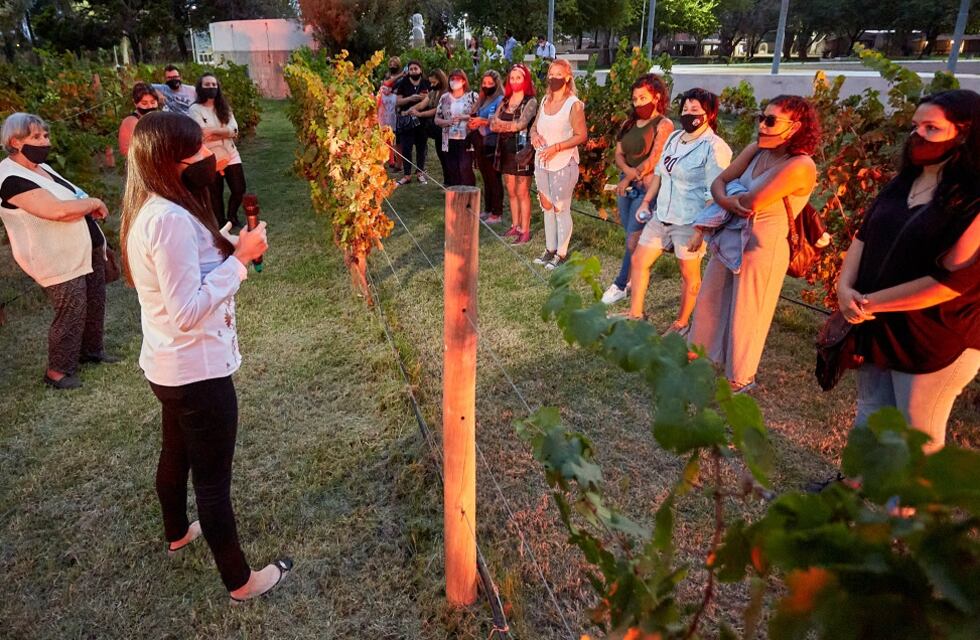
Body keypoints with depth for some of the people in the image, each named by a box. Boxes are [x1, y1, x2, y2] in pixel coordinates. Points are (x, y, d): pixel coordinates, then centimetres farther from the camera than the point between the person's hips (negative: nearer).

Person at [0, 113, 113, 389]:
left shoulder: (41, 167, 12)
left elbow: (71, 199, 23)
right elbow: (58, 211, -30)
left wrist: (91, 205, 1)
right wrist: (94, 203, -15)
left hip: (87, 250, 9)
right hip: (62, 261, -9)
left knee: (94, 305, 17)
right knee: (71, 314, -4)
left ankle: (91, 349, 36)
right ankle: (57, 371, 10)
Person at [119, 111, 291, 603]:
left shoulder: (151, 210, 3)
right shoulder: (171, 220, -28)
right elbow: (189, 312, -28)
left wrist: (230, 249, 0)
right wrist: (239, 259, -24)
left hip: (169, 365, 10)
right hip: (197, 370, -10)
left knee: (177, 454, 29)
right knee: (213, 479, 5)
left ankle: (178, 533, 54)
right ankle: (240, 581, 24)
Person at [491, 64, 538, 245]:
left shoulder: (530, 101, -7)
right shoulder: (505, 101, 12)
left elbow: (521, 124, -21)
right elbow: (493, 124, 1)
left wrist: (502, 124, -9)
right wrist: (511, 125, -15)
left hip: (522, 150, -6)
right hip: (506, 150, 6)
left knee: (522, 193, -4)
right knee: (511, 192, 12)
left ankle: (525, 231, 1)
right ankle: (515, 226, 23)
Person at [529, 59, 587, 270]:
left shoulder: (574, 104, -10)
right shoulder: (544, 101, 10)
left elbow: (582, 135, -14)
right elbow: (535, 125, 18)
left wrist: (556, 147, -22)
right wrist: (534, 134, -6)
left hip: (563, 164, -7)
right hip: (542, 162, 7)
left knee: (561, 209, -2)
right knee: (547, 206, 13)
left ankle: (561, 253, 8)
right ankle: (550, 249, 24)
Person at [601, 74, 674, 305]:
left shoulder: (663, 125, -7)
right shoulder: (629, 123, 13)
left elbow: (653, 160, -15)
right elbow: (618, 154, 8)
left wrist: (631, 177, -12)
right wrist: (627, 170, -12)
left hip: (647, 188, -6)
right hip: (626, 186, 6)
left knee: (633, 238, -7)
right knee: (632, 236, 10)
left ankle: (620, 284, 2)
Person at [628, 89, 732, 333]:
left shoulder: (714, 148, -16)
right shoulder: (674, 137, 7)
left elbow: (715, 196, -19)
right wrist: (646, 202, 16)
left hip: (690, 222, -8)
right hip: (662, 216, 8)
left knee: (689, 274, 10)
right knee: (638, 260, 12)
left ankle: (682, 323, 28)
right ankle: (635, 313, 27)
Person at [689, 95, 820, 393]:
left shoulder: (800, 166, -21)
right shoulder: (756, 150, 2)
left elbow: (752, 202, -28)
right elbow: (719, 182, 2)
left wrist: (725, 202, -9)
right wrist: (730, 203, -19)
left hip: (764, 245, -7)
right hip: (731, 236, 7)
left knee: (746, 313, 7)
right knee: (709, 300, 17)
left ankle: (740, 378, 28)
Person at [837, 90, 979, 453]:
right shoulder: (903, 183, 8)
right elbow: (864, 237, 7)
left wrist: (869, 303, -18)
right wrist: (845, 288, -12)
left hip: (936, 340, -7)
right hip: (877, 328, 7)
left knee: (918, 436, 8)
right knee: (870, 416, 20)